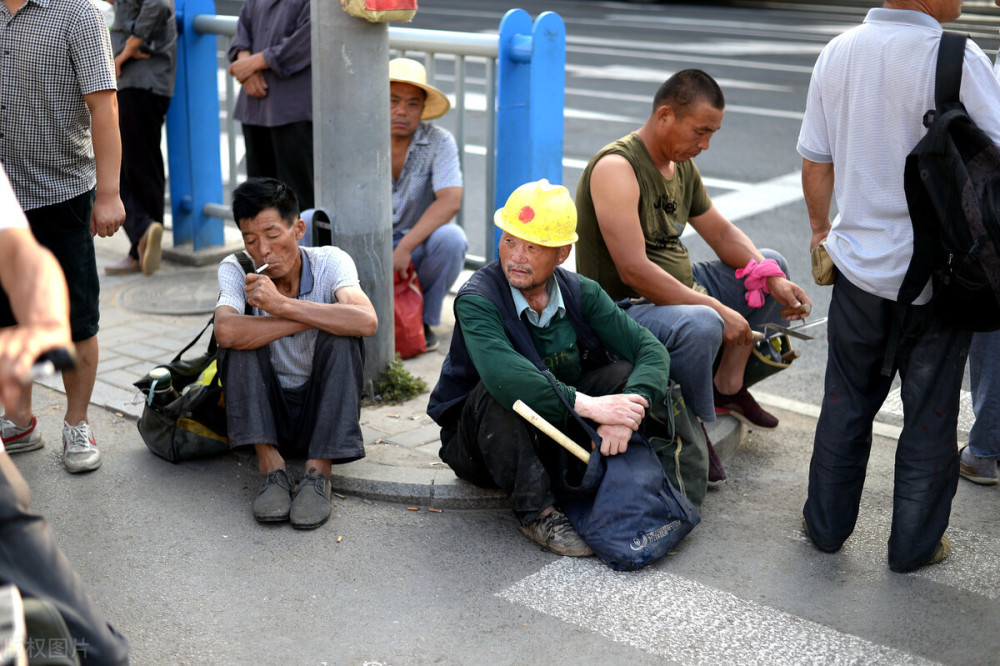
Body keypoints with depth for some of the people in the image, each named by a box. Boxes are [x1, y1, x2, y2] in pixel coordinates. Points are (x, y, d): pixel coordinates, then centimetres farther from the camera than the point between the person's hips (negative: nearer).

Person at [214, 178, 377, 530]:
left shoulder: (330, 261, -12)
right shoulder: (236, 270, -10)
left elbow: (366, 322, -32)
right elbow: (225, 331, -32)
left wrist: (283, 305, -34)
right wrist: (315, 318, -27)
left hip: (324, 409, -1)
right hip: (264, 411, 1)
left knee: (340, 337, -26)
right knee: (241, 337, -22)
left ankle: (317, 474, -25)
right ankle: (272, 470, -22)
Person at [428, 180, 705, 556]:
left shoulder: (581, 293, -6)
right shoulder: (476, 300, -22)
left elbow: (651, 350, -14)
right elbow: (501, 373, -41)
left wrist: (629, 412, -33)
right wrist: (586, 405, -44)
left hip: (557, 432, 4)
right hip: (482, 445, -4)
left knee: (623, 374, -16)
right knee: (500, 392, -35)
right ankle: (536, 513, -25)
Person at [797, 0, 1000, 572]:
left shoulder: (838, 53, -1)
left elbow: (815, 160, 7)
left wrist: (821, 227, 21)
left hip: (859, 262, 5)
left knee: (847, 402, 18)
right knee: (930, 412, 11)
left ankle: (827, 525, 30)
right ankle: (916, 542, 23)